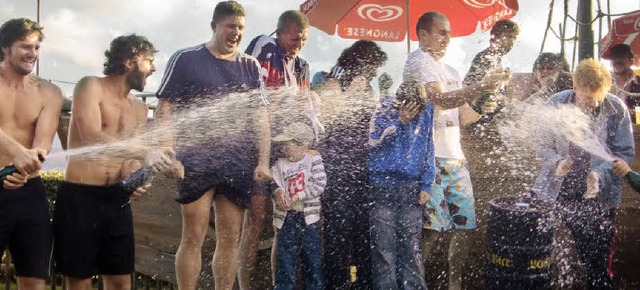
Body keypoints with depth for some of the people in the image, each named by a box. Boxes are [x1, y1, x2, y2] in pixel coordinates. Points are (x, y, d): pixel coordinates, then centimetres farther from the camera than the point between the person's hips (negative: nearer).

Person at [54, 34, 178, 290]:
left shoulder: (139, 109, 15)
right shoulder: (91, 87, -5)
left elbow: (131, 155, 14)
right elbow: (91, 138, -19)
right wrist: (144, 152, -24)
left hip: (116, 199, 6)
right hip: (79, 197, -6)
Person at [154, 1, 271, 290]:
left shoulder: (250, 66, 12)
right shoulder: (186, 60, 1)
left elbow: (260, 117, 10)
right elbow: (165, 110, -1)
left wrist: (262, 162, 1)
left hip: (238, 166, 4)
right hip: (197, 163, -3)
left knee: (230, 239, 5)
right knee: (193, 238, -4)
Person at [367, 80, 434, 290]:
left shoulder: (426, 111, 3)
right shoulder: (385, 108, -6)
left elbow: (428, 149, 9)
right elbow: (374, 141, -13)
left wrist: (426, 185, 4)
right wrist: (400, 121, -21)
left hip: (411, 187, 2)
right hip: (383, 184, -2)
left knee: (411, 245, 6)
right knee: (384, 245, 0)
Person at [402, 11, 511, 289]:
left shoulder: (450, 71, 21)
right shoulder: (418, 62, -6)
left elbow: (464, 116, 20)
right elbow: (443, 100, -20)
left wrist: (485, 105, 4)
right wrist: (483, 85, -21)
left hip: (455, 157, 8)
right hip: (430, 158, -8)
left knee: (460, 225, 9)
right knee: (430, 229, -10)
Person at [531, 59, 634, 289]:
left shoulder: (616, 110, -6)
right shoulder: (556, 105, -4)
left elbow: (624, 152, -2)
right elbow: (543, 147, 3)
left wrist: (600, 174, -18)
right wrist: (557, 163, -18)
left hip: (598, 195, -1)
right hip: (557, 190, 1)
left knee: (597, 261, 4)